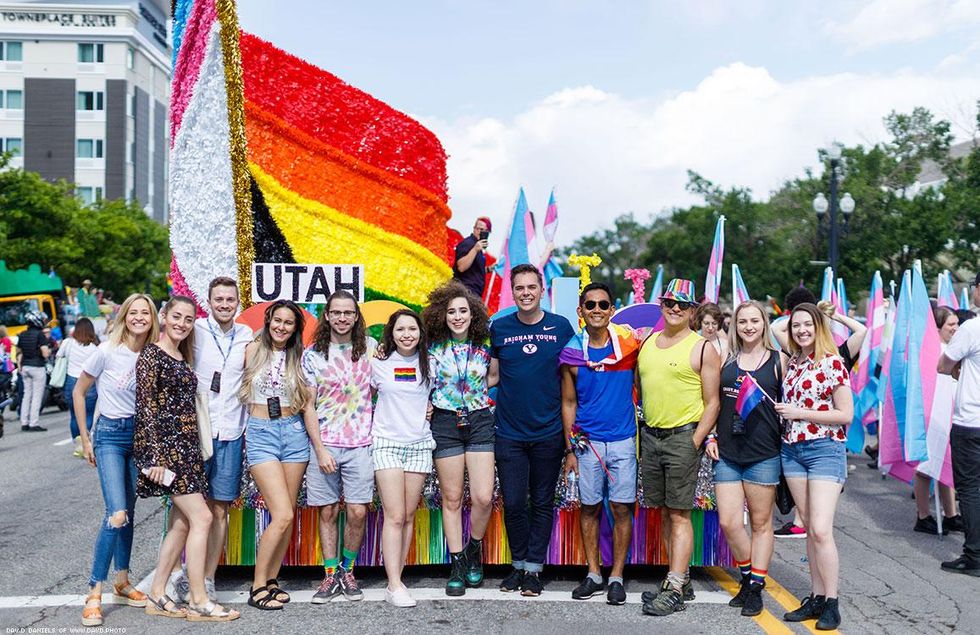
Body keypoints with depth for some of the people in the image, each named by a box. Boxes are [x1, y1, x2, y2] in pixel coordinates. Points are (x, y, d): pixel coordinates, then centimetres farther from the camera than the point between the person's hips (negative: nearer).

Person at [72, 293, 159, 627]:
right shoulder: (107, 352, -10)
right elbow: (79, 392, 0)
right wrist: (85, 438, 1)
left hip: (141, 435, 4)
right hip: (110, 434, -4)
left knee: (128, 513, 11)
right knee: (117, 514, -16)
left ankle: (122, 582, 26)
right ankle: (94, 595, -9)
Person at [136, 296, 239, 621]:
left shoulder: (183, 357, 16)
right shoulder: (152, 354, -8)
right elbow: (145, 407, -13)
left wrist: (196, 447, 16)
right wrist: (155, 456, -18)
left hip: (186, 445, 9)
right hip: (164, 444, -9)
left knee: (182, 522, 9)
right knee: (201, 517, -11)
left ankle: (156, 595, 17)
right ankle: (199, 601, -5)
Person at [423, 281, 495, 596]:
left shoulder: (484, 346, 4)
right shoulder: (434, 347, 0)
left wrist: (484, 396, 4)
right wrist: (427, 405, -5)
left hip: (480, 421, 1)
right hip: (445, 424, -1)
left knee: (483, 497, -8)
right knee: (452, 498, 3)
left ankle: (474, 550, 19)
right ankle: (457, 564, 15)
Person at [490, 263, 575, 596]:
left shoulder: (561, 327, 0)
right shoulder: (499, 328, 2)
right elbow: (492, 375, 11)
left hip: (549, 432, 0)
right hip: (509, 432, 0)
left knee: (543, 503, 7)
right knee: (513, 503, 4)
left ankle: (534, 568, 18)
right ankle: (518, 564, 21)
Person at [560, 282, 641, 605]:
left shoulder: (629, 342, -4)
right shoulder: (572, 352, -2)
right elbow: (569, 403, 6)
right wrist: (570, 450, 3)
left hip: (623, 439, -1)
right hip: (587, 441, 1)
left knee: (622, 508, 1)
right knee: (589, 507, 8)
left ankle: (616, 577, 13)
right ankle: (594, 575, 20)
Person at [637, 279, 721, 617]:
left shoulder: (703, 349, -3)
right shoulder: (647, 343, 12)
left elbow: (712, 402, -6)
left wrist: (696, 442, -13)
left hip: (683, 436, -6)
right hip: (650, 435, 6)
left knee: (679, 514, -5)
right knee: (664, 512, 9)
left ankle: (674, 589, -4)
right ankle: (683, 579, 18)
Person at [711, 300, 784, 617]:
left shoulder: (778, 360, 3)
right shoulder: (726, 359, 8)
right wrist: (710, 437, 5)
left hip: (764, 454, -2)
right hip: (727, 453, 2)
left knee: (761, 523, 7)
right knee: (729, 523, -2)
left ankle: (756, 587, 17)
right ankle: (747, 576, 20)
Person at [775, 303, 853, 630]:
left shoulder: (832, 363, -8)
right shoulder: (791, 363, 11)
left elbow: (845, 414, -10)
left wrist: (800, 413, -12)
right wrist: (783, 412, 3)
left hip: (825, 449, -6)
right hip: (792, 449, 6)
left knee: (820, 530, -12)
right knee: (808, 527, 9)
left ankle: (831, 604, -2)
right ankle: (816, 598, 16)